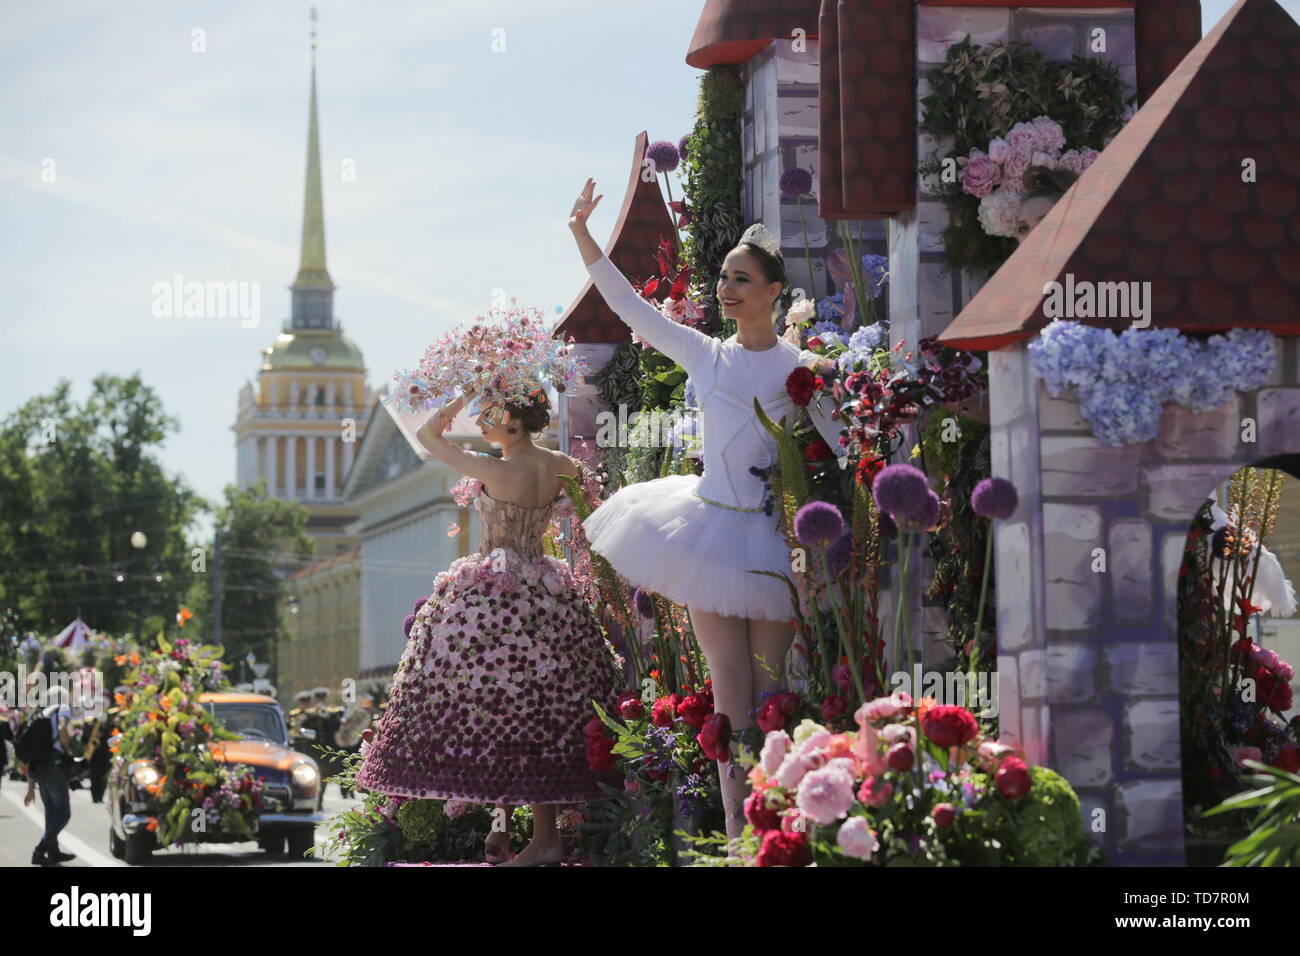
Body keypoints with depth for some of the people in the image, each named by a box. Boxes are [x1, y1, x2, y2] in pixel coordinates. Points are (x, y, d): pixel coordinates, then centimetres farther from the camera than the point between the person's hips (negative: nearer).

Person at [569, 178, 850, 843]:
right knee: (730, 688, 0)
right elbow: (630, 307, 7)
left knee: (770, 690, 2)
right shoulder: (705, 355, 6)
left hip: (770, 537, -2)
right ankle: (737, 830, 1)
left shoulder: (798, 367, -2)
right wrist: (581, 235, 4)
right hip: (709, 529, 2)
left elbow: (842, 447, -1)